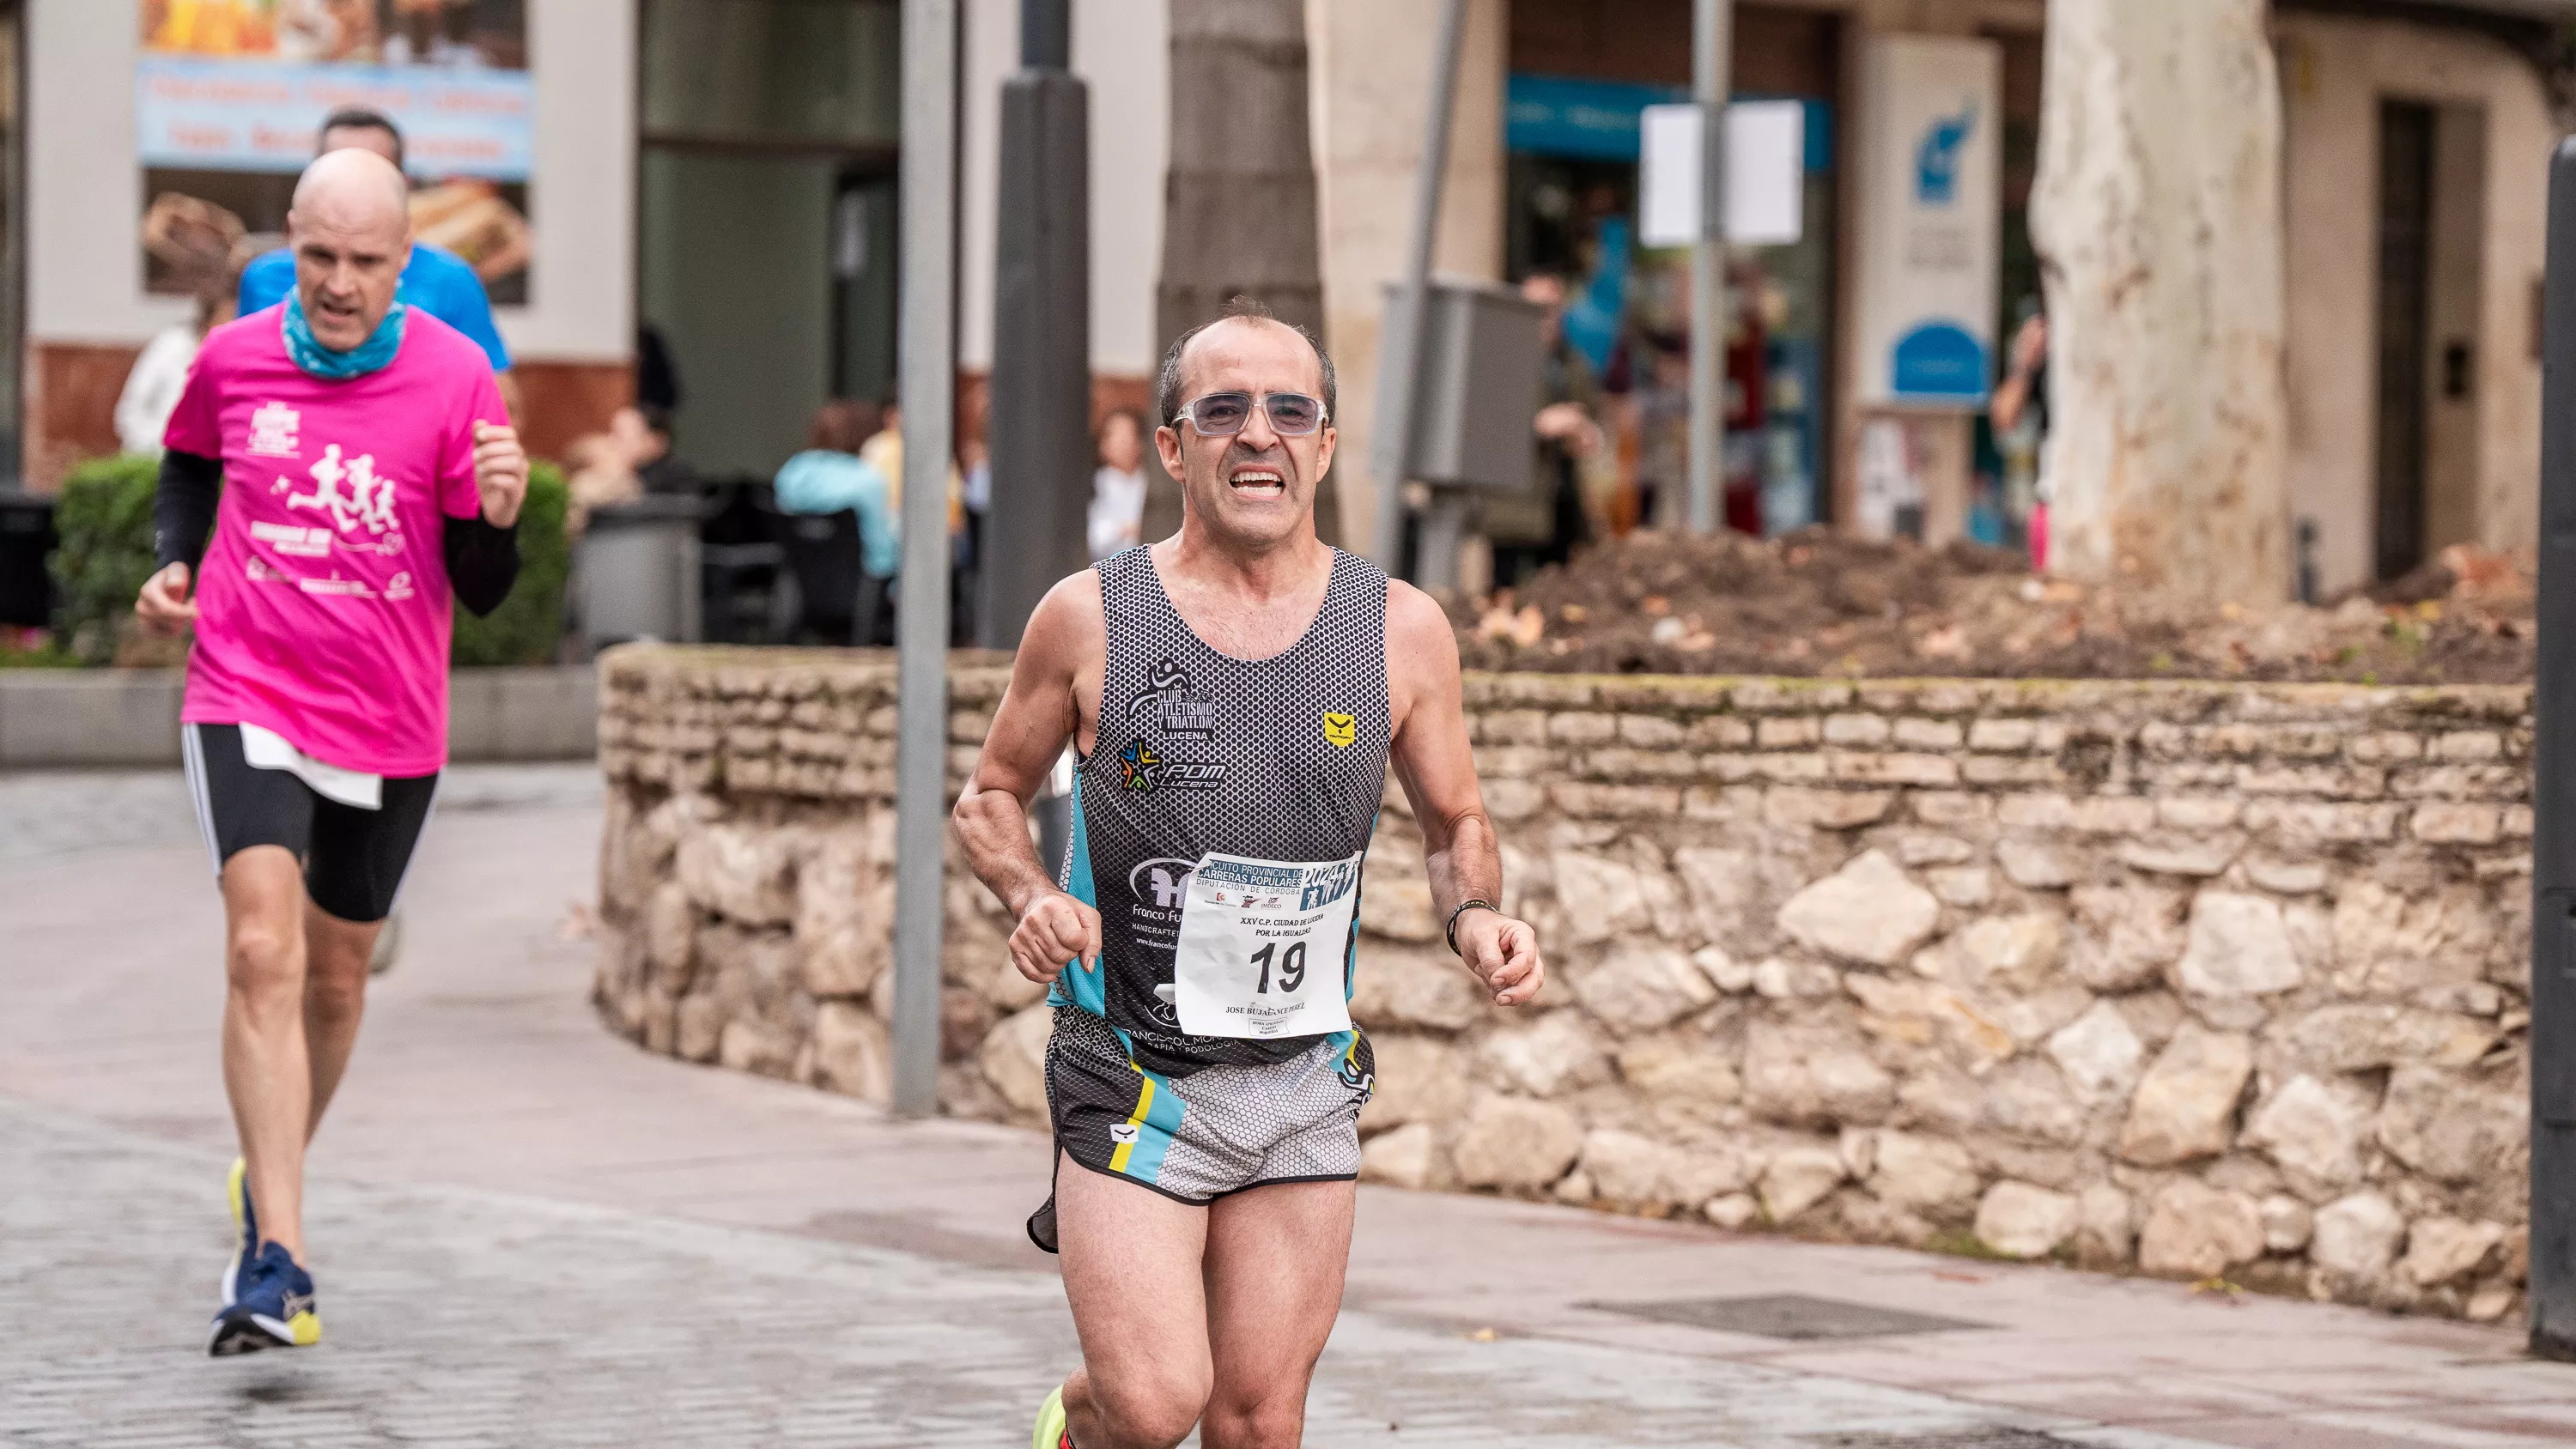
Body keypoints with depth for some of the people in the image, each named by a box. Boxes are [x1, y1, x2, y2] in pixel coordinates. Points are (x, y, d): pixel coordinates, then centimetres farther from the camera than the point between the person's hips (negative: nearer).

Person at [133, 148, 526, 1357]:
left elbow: (480, 593, -5)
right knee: (264, 952, -19)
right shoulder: (231, 360, -3)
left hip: (390, 724, 1)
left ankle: (268, 1185, 42)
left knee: (335, 974, 16)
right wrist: (173, 565, 2)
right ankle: (278, 1263, -22)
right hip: (246, 699, -1)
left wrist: (498, 516, -25)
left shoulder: (456, 379, -7)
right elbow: (187, 468, 20)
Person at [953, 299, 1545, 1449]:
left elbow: (1456, 823, 14)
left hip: (1305, 1089, 2)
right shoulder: (1090, 618, -4)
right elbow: (991, 798, 8)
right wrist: (1035, 900, -13)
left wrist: (1478, 919, -8)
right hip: (1134, 1080, -2)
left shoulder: (1401, 631, 0)